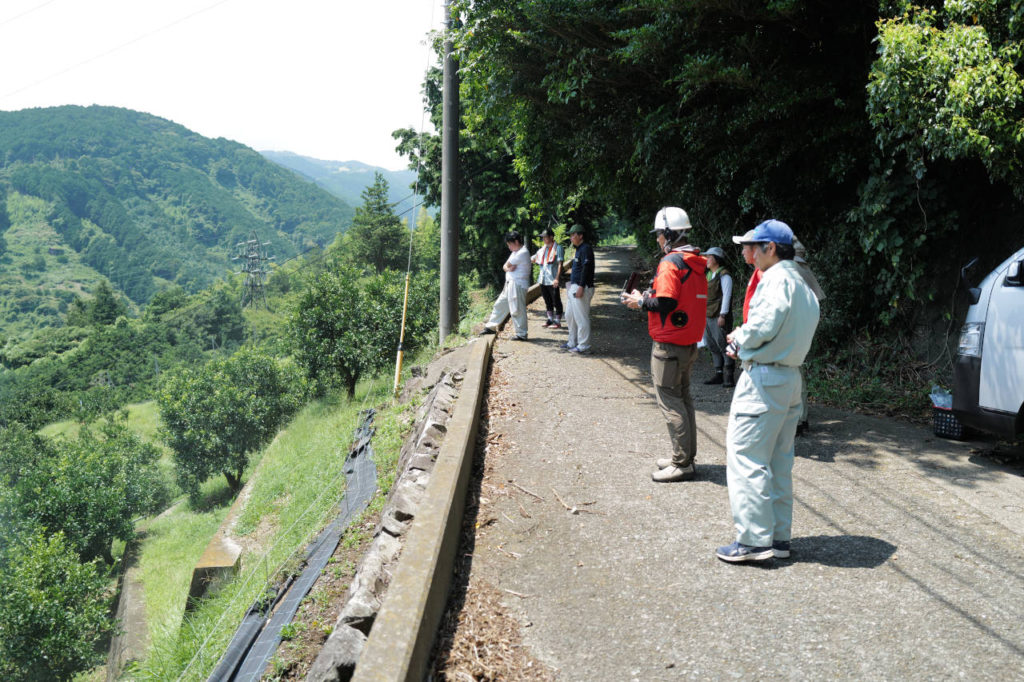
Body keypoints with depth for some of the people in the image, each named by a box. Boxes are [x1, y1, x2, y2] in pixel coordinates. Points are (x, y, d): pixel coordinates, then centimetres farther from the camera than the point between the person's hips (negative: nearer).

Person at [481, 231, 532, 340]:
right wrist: (508, 268, -9)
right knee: (500, 305, 16)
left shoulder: (522, 253, -16)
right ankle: (491, 327, 27)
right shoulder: (516, 252, 17)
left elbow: (508, 265, -11)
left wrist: (508, 267, 10)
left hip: (518, 285, -10)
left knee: (517, 310, -5)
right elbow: (505, 266, 12)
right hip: (510, 284, 10)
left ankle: (521, 334, 2)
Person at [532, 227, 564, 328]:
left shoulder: (558, 248, -5)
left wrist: (557, 278, -20)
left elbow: (560, 264, -11)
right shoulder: (542, 249, 14)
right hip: (543, 279, 7)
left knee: (556, 301, 0)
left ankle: (557, 321, 5)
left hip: (552, 280, -7)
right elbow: (533, 259, 21)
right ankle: (550, 319, 25)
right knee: (547, 301, 15)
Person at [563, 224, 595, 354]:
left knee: (581, 317, -6)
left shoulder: (586, 248, -14)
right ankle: (573, 342, 26)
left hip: (582, 288, -11)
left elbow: (586, 269, -21)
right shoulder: (578, 249, 18)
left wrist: (581, 287, -25)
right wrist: (570, 285, 23)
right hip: (573, 287, 11)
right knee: (569, 315, 16)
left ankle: (583, 346, 0)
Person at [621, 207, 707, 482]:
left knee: (671, 401, -3)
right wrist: (649, 296, 14)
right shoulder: (696, 263, 12)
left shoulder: (670, 263, -17)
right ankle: (687, 456, 25)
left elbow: (665, 304, -23)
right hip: (690, 342, 9)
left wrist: (641, 300, -6)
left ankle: (682, 463, 0)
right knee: (683, 397, 17)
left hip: (670, 345, -9)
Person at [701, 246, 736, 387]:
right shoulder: (709, 274, 18)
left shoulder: (724, 275, -8)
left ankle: (729, 376, -5)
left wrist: (722, 315, -17)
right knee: (713, 347, 10)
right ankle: (719, 374, 17)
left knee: (723, 346, -8)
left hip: (719, 317, -9)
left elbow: (726, 295, -13)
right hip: (708, 317, 9)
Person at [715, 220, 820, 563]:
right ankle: (779, 537, 20)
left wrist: (738, 337, -4)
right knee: (779, 462, 14)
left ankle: (754, 540, -4)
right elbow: (794, 334, 16)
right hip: (791, 378, 10)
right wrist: (744, 343, 10)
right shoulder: (804, 287, 17)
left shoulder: (776, 280, -13)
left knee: (745, 458, -5)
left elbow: (763, 326, -24)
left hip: (763, 379, -10)